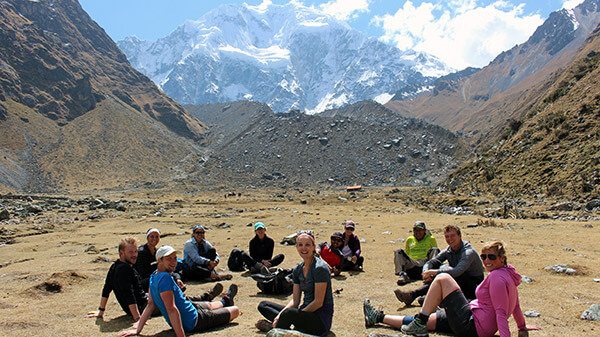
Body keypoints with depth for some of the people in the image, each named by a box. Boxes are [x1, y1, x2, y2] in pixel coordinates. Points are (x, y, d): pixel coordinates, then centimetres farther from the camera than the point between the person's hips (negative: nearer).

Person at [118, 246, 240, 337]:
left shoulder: (154, 276, -3)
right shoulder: (165, 278, -31)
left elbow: (150, 305, -3)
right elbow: (171, 309, -36)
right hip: (193, 322, -9)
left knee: (210, 305, 37)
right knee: (235, 310, 11)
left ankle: (226, 300, 69)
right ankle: (226, 300, 46)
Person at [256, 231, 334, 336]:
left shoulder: (320, 268, -15)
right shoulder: (298, 269, 8)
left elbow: (318, 302, -18)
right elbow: (295, 301, 5)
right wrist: (279, 316, -11)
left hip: (322, 319, -8)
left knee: (289, 313, -38)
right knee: (263, 305, 6)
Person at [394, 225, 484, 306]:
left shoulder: (468, 251, -22)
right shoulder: (448, 251, 2)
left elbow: (457, 271, -38)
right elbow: (431, 262, -4)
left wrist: (434, 272, -40)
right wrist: (426, 272, -28)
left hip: (474, 286, -7)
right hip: (461, 284, 7)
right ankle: (412, 295, -28)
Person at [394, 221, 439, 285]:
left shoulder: (431, 239, 14)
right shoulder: (409, 240, 20)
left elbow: (436, 251, 11)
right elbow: (406, 254, 24)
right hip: (412, 265, 2)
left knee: (435, 249, -25)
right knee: (398, 252, -17)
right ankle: (402, 275, -37)